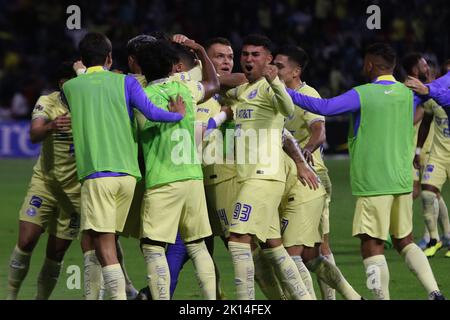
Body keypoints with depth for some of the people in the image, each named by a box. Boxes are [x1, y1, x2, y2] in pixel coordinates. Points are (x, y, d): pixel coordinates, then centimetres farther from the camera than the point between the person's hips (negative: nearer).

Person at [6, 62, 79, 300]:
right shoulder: (47, 103, -9)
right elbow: (34, 135, -25)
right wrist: (51, 126, -47)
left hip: (75, 189, 0)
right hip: (44, 182, 0)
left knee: (56, 253, 0)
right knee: (26, 242, -10)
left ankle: (41, 298, 14)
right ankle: (11, 295, 5)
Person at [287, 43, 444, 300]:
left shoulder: (362, 94, -9)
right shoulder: (409, 94, 9)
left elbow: (325, 107, -19)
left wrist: (286, 93, -13)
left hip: (373, 182, -6)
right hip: (403, 181, 6)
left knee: (372, 244, -2)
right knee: (404, 241, 16)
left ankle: (382, 296, -6)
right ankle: (434, 291, 2)